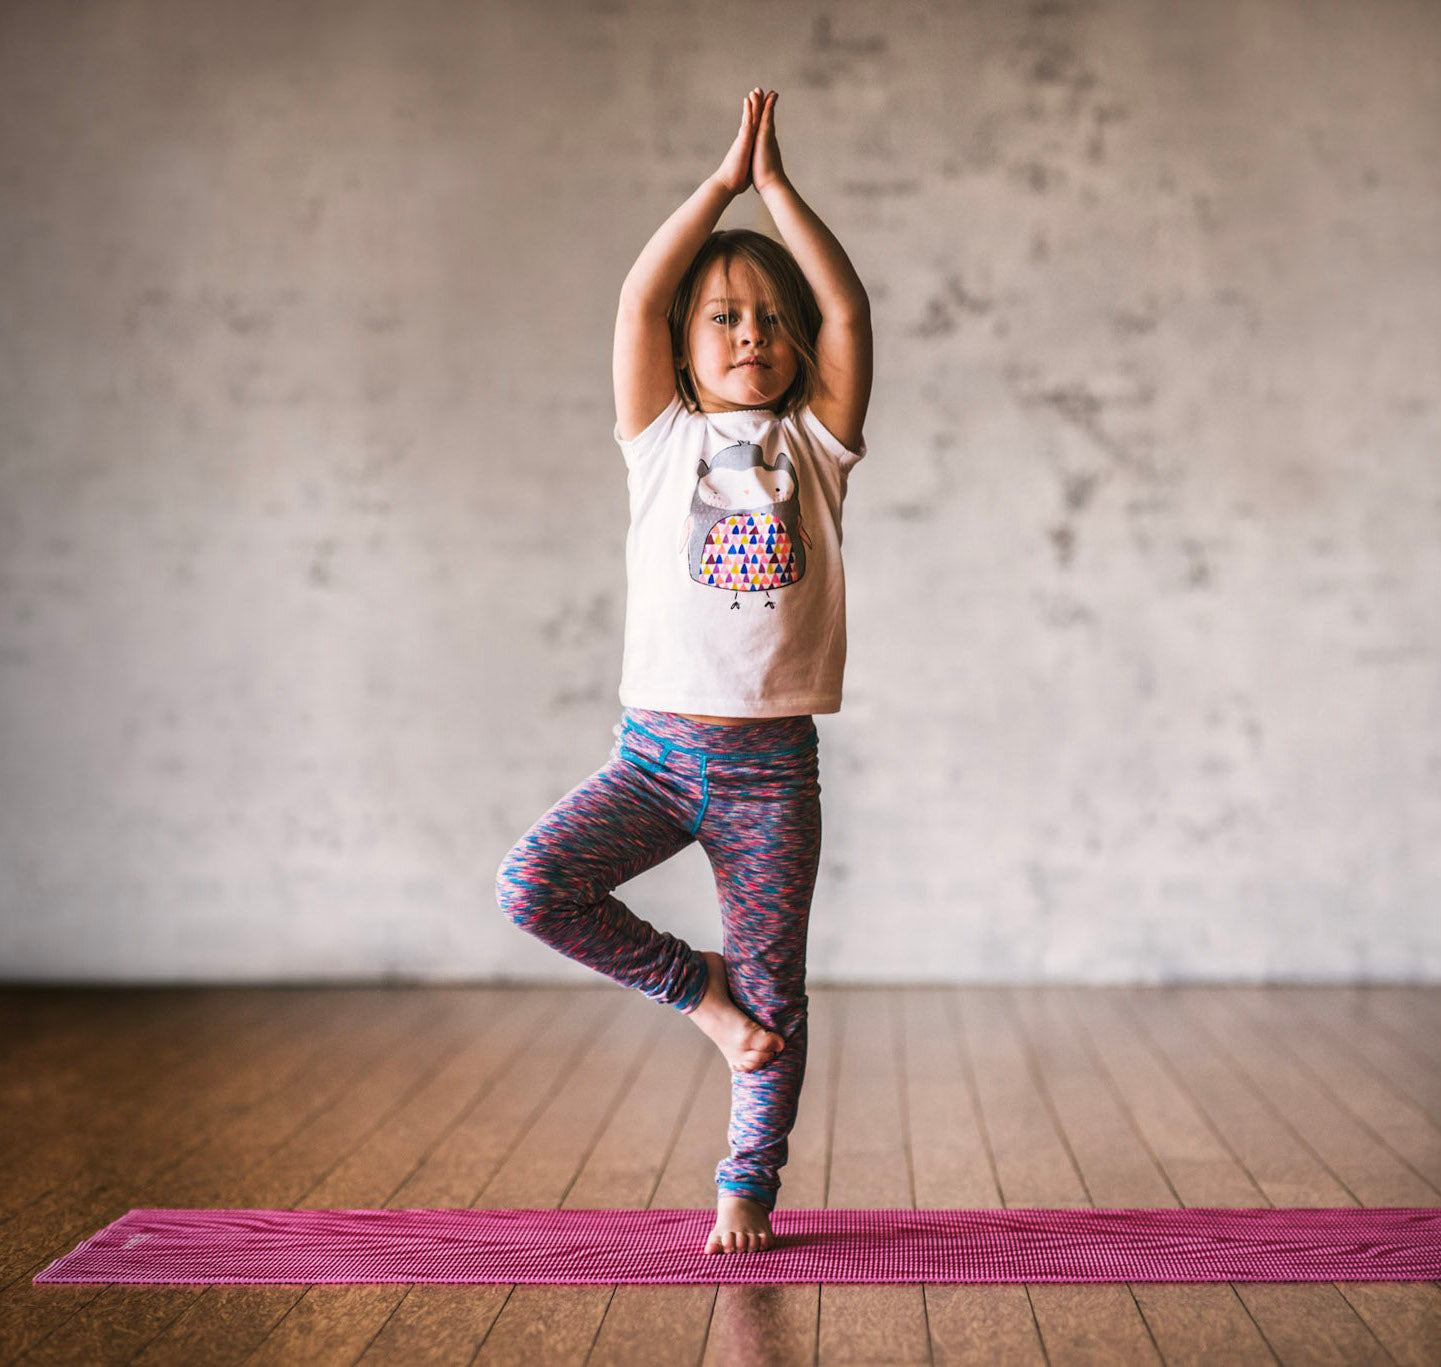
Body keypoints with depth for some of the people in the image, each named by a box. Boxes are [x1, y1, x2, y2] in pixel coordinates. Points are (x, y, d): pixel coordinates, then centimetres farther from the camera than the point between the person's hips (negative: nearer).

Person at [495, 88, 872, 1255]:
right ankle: (699, 988, 2)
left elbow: (849, 310, -5)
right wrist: (722, 182, -4)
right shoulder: (663, 441, 5)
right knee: (533, 883, -20)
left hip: (773, 763, 0)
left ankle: (749, 1190, 20)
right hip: (654, 749, 0)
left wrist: (776, 186, -2)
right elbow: (637, 300, -6)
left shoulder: (816, 445, 6)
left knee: (774, 988, 3)